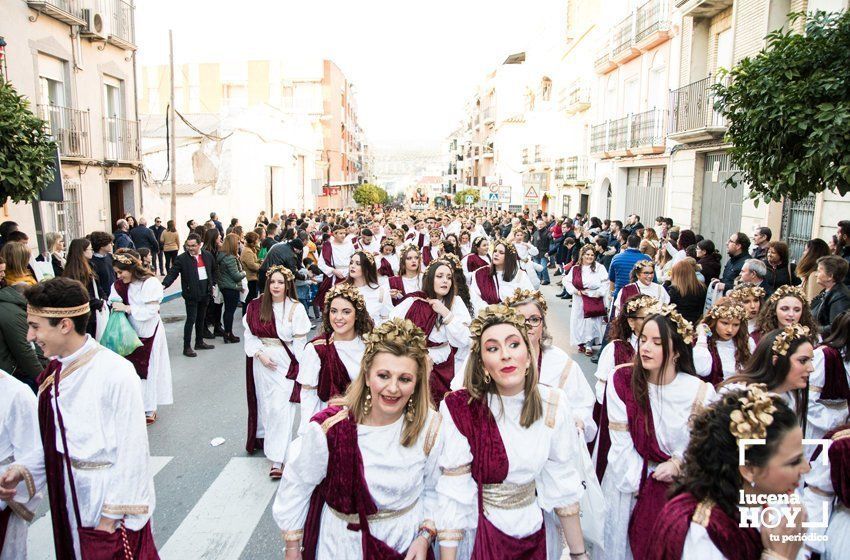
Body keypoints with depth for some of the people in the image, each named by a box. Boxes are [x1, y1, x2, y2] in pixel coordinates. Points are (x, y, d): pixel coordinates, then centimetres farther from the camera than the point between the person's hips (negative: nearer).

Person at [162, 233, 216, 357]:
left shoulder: (208, 255, 4)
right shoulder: (181, 258, -10)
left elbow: (213, 271, 17)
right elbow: (172, 273, -15)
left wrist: (211, 284, 11)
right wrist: (164, 285, -30)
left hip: (205, 293, 5)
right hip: (191, 294, -5)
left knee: (201, 319, 16)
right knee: (191, 319, -4)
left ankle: (199, 342, 29)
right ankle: (187, 347, 4)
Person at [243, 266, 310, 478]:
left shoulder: (296, 309, -8)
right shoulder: (256, 306, 1)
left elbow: (300, 342, -7)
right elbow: (249, 335, 4)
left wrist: (302, 370, -9)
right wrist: (260, 353, -11)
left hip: (285, 363, -4)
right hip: (261, 362, 4)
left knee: (280, 408, -7)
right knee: (264, 403, 17)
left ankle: (277, 459, -3)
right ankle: (265, 437, 39)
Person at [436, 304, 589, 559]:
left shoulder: (552, 404, -11)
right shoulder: (460, 409, -21)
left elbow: (564, 485, -2)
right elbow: (452, 496, -19)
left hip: (536, 531, 4)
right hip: (481, 535, -3)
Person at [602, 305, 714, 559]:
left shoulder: (701, 392, -12)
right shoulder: (621, 380, -12)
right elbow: (621, 441, -11)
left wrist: (678, 464, -14)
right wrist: (640, 484, -11)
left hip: (678, 486, 0)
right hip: (628, 481, 0)